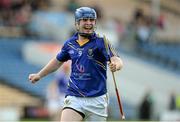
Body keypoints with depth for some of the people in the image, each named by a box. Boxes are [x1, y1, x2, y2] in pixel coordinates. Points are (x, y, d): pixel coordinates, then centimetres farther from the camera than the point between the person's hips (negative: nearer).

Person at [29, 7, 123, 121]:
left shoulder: (100, 42, -7)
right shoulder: (70, 43, 6)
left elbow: (117, 60, -21)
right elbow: (58, 61, 25)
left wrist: (115, 65, -45)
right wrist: (39, 75, 34)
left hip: (97, 100, -2)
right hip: (74, 98, 2)